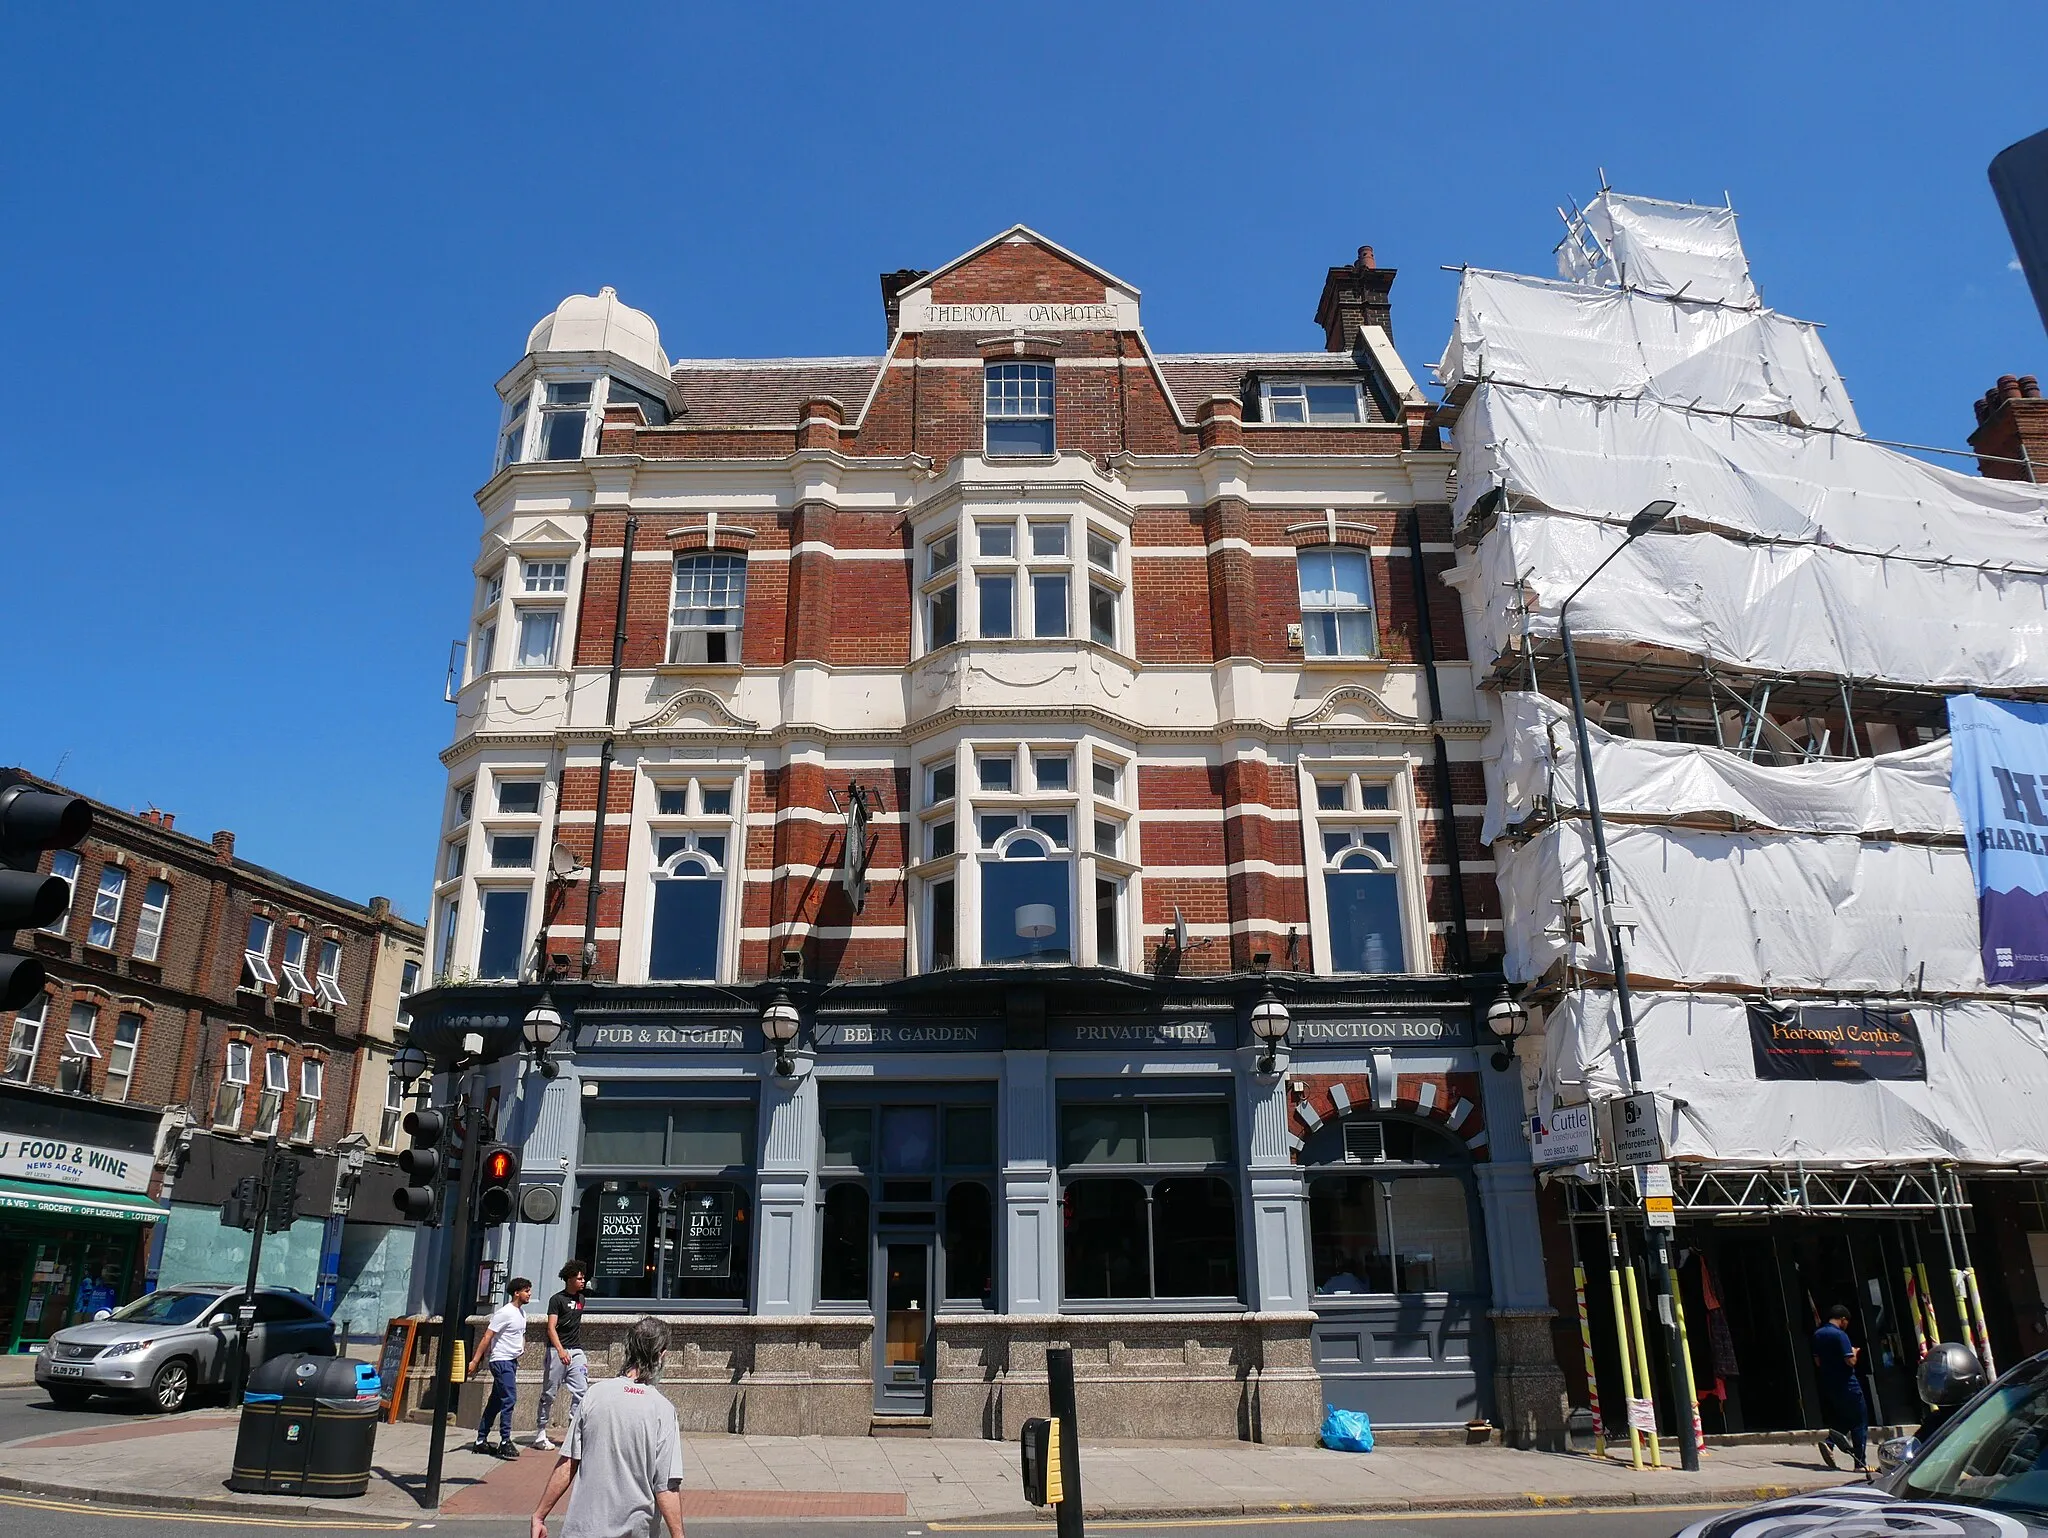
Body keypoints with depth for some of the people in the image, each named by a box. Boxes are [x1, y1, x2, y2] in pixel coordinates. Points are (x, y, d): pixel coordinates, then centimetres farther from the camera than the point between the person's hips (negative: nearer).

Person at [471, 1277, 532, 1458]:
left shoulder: (522, 1312, 12)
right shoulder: (505, 1313, -15)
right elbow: (487, 1337, -17)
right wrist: (475, 1361, -19)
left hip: (512, 1361, 9)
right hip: (501, 1360, -9)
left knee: (496, 1401, 12)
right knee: (509, 1398, -14)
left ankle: (481, 1441, 19)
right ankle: (505, 1442, -12)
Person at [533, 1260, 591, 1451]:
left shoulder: (581, 1299, 13)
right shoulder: (557, 1299, -7)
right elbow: (551, 1328, -15)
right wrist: (560, 1350, -29)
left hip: (576, 1350, 6)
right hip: (557, 1350, -6)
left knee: (581, 1391, -5)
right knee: (549, 1393, 3)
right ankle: (540, 1434, 13)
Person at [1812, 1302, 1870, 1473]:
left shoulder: (1817, 1335, 10)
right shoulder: (1840, 1335, -15)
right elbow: (1850, 1361, -19)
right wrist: (1854, 1353, 1)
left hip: (1828, 1386, 7)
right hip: (1846, 1386, -7)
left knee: (1840, 1419, 19)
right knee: (1859, 1422, 4)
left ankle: (1829, 1442, -5)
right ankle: (1860, 1464, 4)